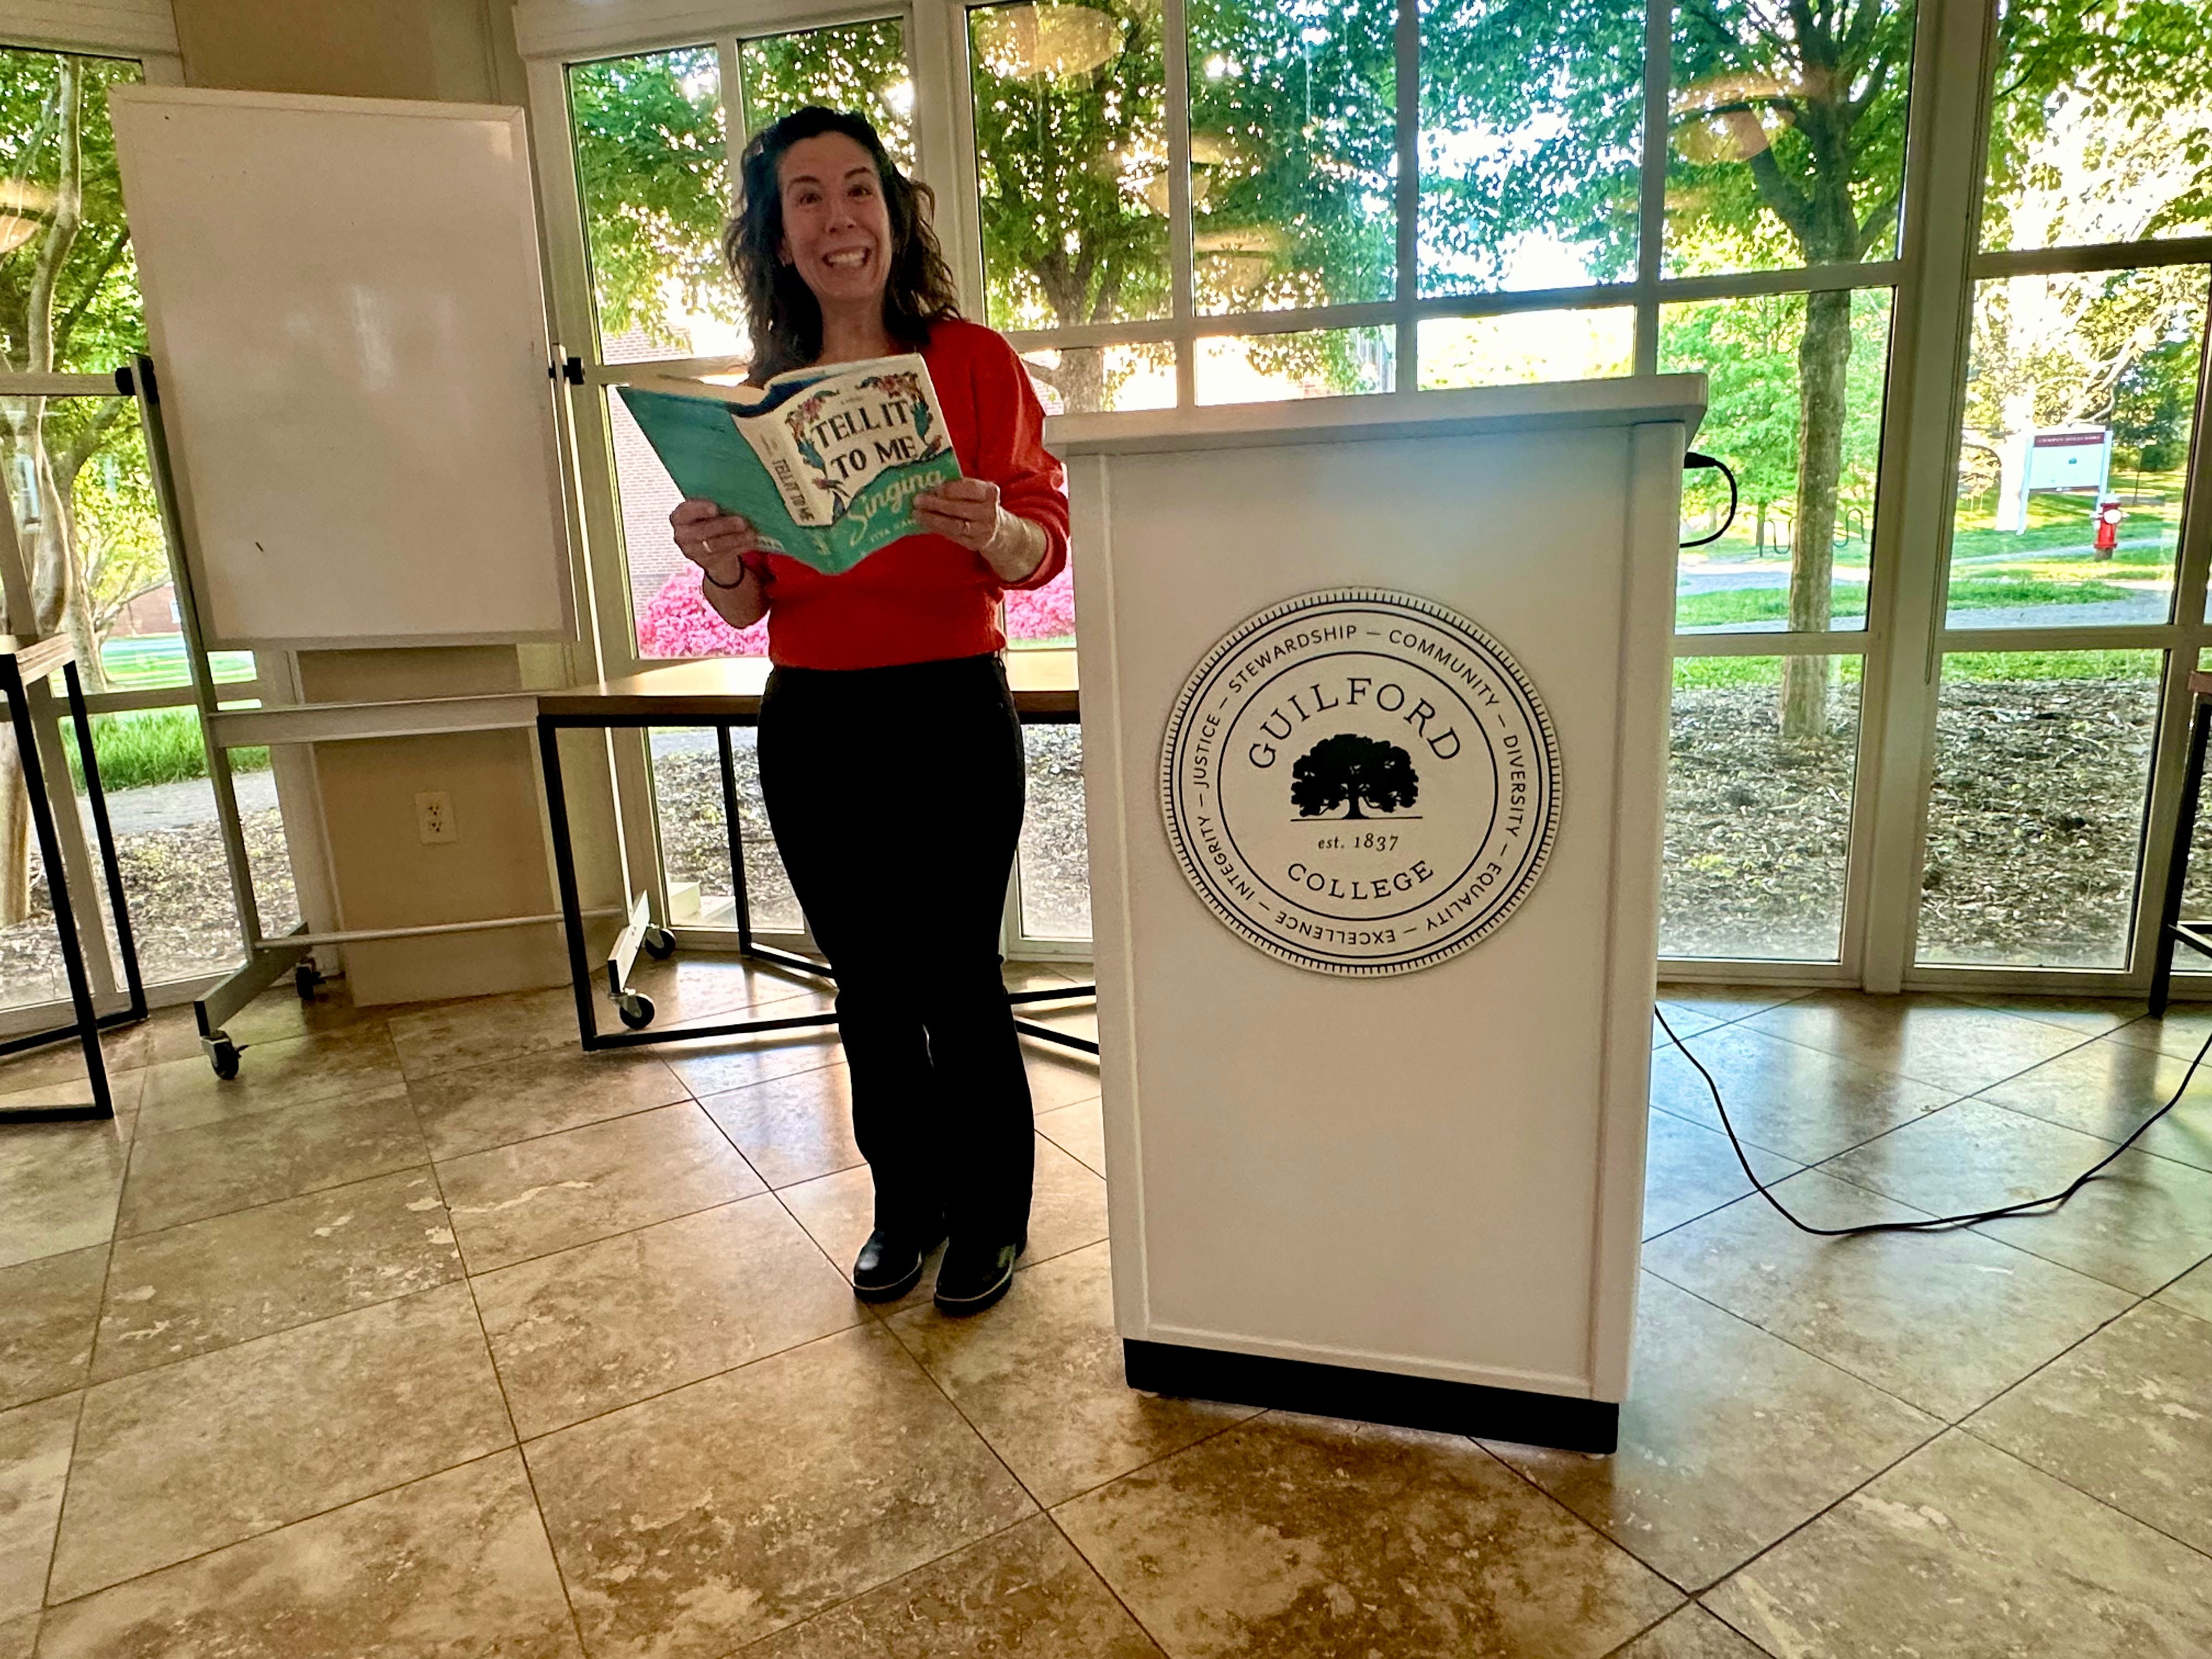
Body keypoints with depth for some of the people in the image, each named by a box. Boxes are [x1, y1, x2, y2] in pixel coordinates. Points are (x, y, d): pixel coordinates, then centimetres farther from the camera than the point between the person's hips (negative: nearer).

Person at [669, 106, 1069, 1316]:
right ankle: (907, 1205, 34)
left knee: (956, 979, 3)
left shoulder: (974, 361, -2)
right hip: (812, 725, 4)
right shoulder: (763, 395, 8)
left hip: (951, 712, -4)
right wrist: (719, 564, -12)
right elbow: (749, 603, 10)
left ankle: (990, 1216, 26)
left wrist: (991, 531, -28)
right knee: (869, 988, 14)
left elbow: (1047, 544, -7)